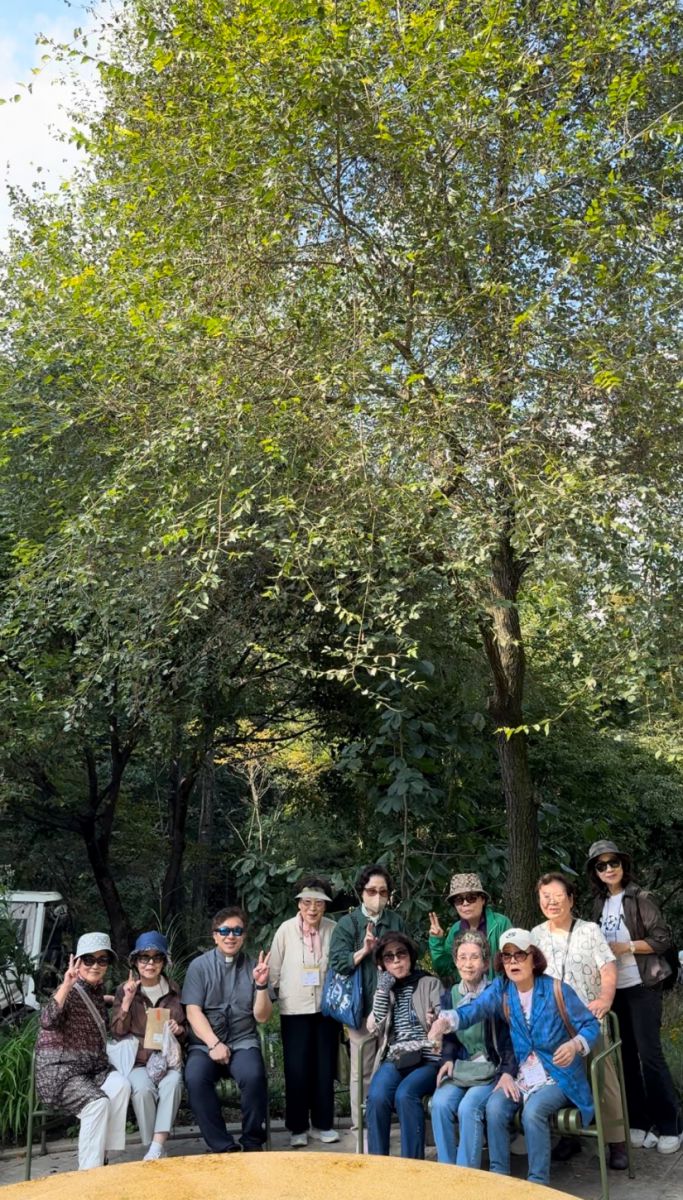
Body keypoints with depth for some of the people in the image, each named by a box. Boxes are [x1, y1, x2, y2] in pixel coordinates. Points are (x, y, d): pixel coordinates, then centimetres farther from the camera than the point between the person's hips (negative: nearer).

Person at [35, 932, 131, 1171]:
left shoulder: (98, 989, 11)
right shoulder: (71, 991, -11)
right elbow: (47, 1022, -32)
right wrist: (66, 985, -41)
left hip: (92, 1068, 6)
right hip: (59, 1070, -6)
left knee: (121, 1085, -24)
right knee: (97, 1101, -31)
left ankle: (104, 1156, -19)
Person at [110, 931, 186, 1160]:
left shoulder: (174, 990, 10)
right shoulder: (124, 990, 5)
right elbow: (117, 1032, -1)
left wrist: (179, 1029, -7)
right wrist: (127, 1001, -15)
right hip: (137, 1060, -1)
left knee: (173, 1082, -32)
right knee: (143, 1088, -33)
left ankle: (157, 1147, -28)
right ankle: (154, 1149, -15)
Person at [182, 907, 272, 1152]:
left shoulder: (253, 967, 7)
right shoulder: (199, 966, 4)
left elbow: (261, 1016, 3)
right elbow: (193, 1012, -4)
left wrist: (261, 985, -14)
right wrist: (214, 1044, -16)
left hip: (243, 1042, 0)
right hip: (205, 1043, 0)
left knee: (254, 1076, -31)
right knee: (195, 1078, -31)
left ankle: (253, 1143, -8)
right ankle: (223, 1147, -17)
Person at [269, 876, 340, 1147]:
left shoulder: (333, 930, -5)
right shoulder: (286, 930, -6)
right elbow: (275, 970, 1)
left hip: (327, 1008, 1)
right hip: (295, 1009, -1)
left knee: (325, 1068, 9)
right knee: (297, 1070, 4)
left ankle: (323, 1124, 25)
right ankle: (297, 1127, 19)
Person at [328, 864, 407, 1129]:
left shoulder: (397, 922, 10)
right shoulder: (347, 923, 2)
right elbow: (338, 963, -7)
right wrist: (364, 951, -17)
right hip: (362, 1005, -2)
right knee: (362, 1070, 3)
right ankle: (360, 1125, 14)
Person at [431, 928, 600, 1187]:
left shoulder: (557, 990, -11)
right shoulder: (500, 989, -3)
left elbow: (591, 1025, -7)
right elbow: (473, 1010, -20)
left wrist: (575, 1045, -29)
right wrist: (446, 1020, -42)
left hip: (558, 1075, -3)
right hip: (521, 1074, 3)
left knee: (533, 1111, -29)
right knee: (494, 1107, -23)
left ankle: (538, 1183, -11)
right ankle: (498, 1176, -7)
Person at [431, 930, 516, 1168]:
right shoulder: (449, 997, 10)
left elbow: (510, 1039, -5)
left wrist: (508, 1072, -17)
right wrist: (448, 1060, -1)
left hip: (493, 1070, -4)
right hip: (460, 1068, 4)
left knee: (469, 1107, -30)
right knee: (440, 1104, -24)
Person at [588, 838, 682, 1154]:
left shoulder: (639, 898, -8)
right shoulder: (599, 902, 8)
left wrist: (624, 946, -18)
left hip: (642, 986, -5)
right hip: (612, 988, 6)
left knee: (649, 1053, -5)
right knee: (625, 1054, 8)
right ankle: (639, 1120, 19)